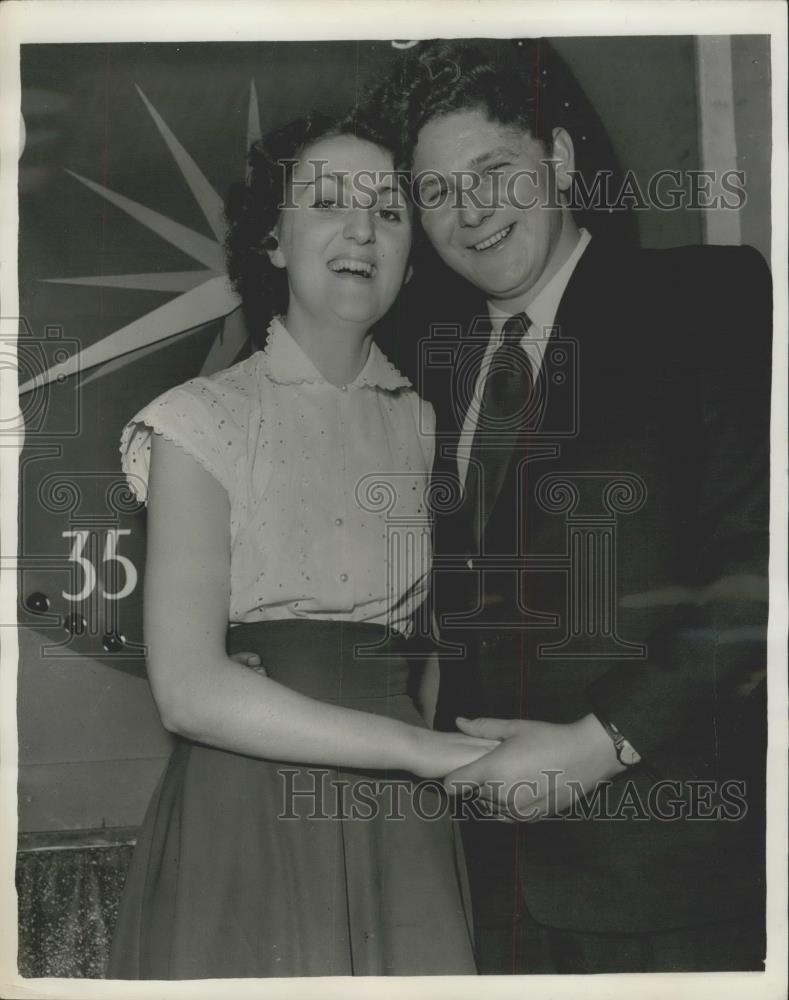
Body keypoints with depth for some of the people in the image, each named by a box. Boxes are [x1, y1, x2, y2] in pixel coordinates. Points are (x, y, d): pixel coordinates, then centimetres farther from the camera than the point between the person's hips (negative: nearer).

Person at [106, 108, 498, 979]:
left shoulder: (425, 425, 6)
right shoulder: (206, 420, -6)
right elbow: (189, 688, -15)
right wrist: (419, 747, -18)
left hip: (400, 832, 4)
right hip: (242, 826, -3)